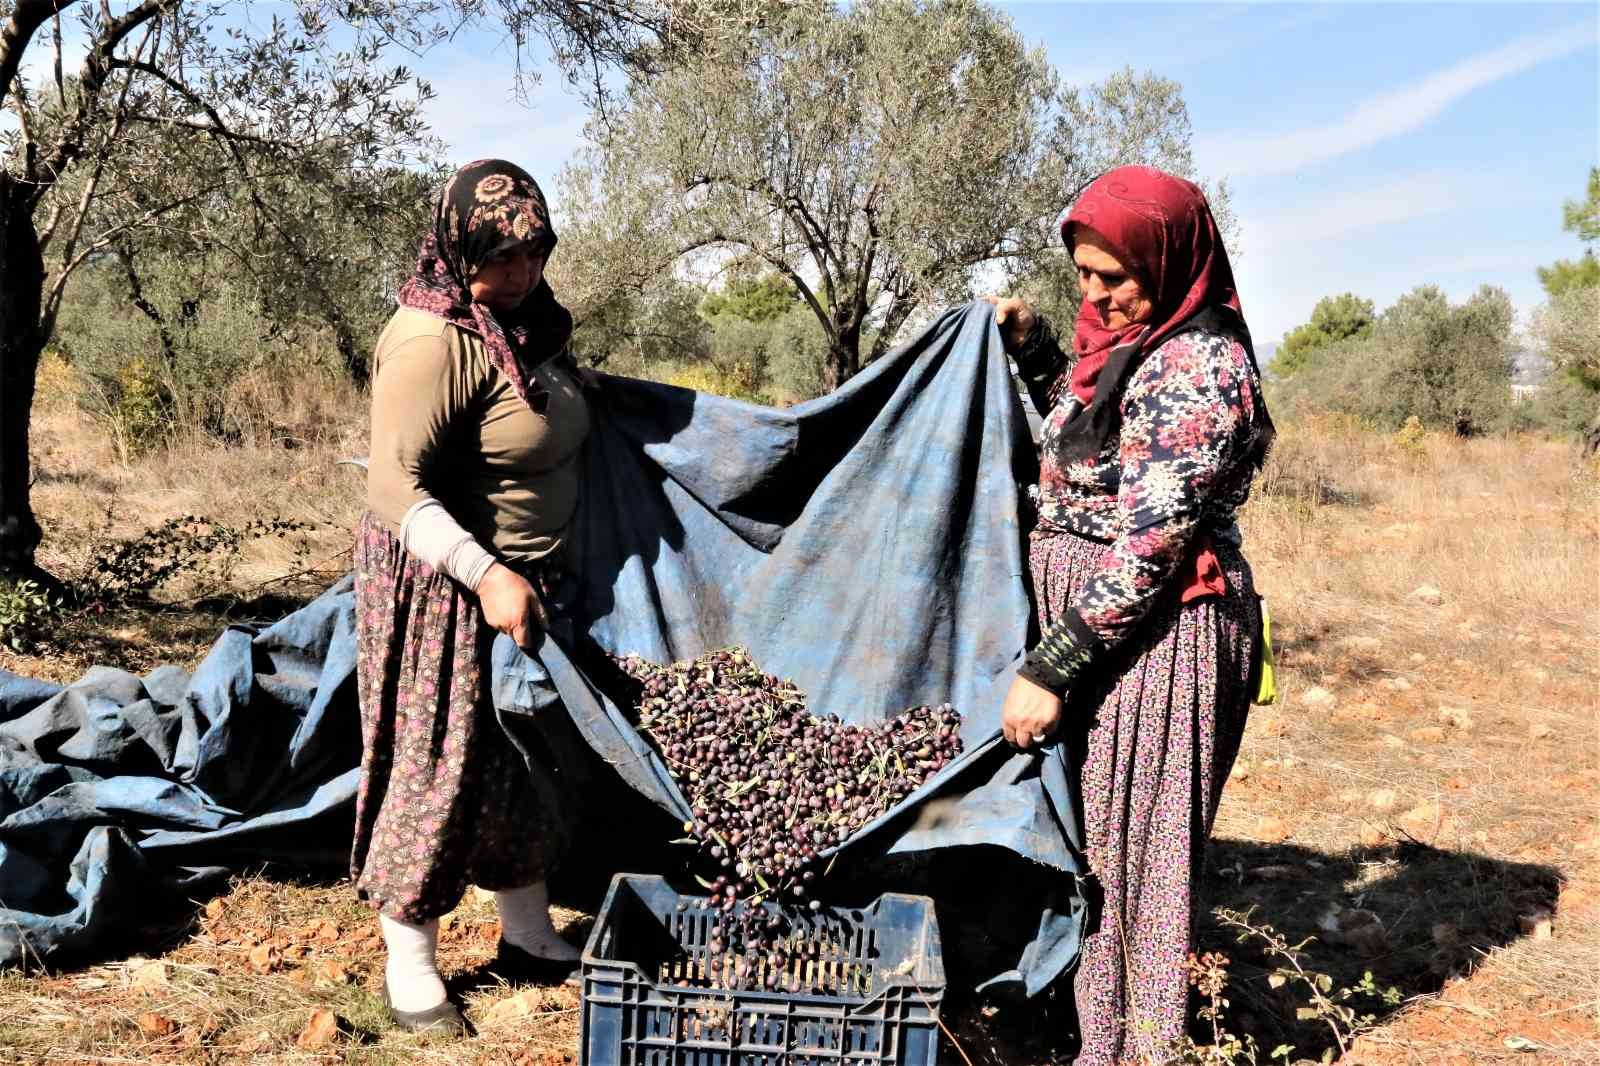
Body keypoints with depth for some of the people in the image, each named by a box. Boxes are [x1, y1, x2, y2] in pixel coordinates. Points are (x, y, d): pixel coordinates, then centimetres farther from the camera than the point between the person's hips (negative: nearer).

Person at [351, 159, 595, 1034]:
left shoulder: (526, 320, 5)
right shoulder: (434, 342, -23)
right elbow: (396, 487, -29)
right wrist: (486, 574, -34)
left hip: (521, 581, 9)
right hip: (442, 582, -9)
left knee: (523, 758, 16)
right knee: (437, 768, 1)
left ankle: (528, 938, 31)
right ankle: (408, 964, 18)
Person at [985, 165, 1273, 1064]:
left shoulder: (1197, 367, -18)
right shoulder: (1125, 342, 10)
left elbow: (1148, 547, -22)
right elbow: (1080, 435, 29)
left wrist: (1050, 669, -21)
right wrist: (1031, 345, 14)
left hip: (1157, 632, -9)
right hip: (1096, 617, 9)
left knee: (1128, 848, 1)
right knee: (1096, 836, 17)